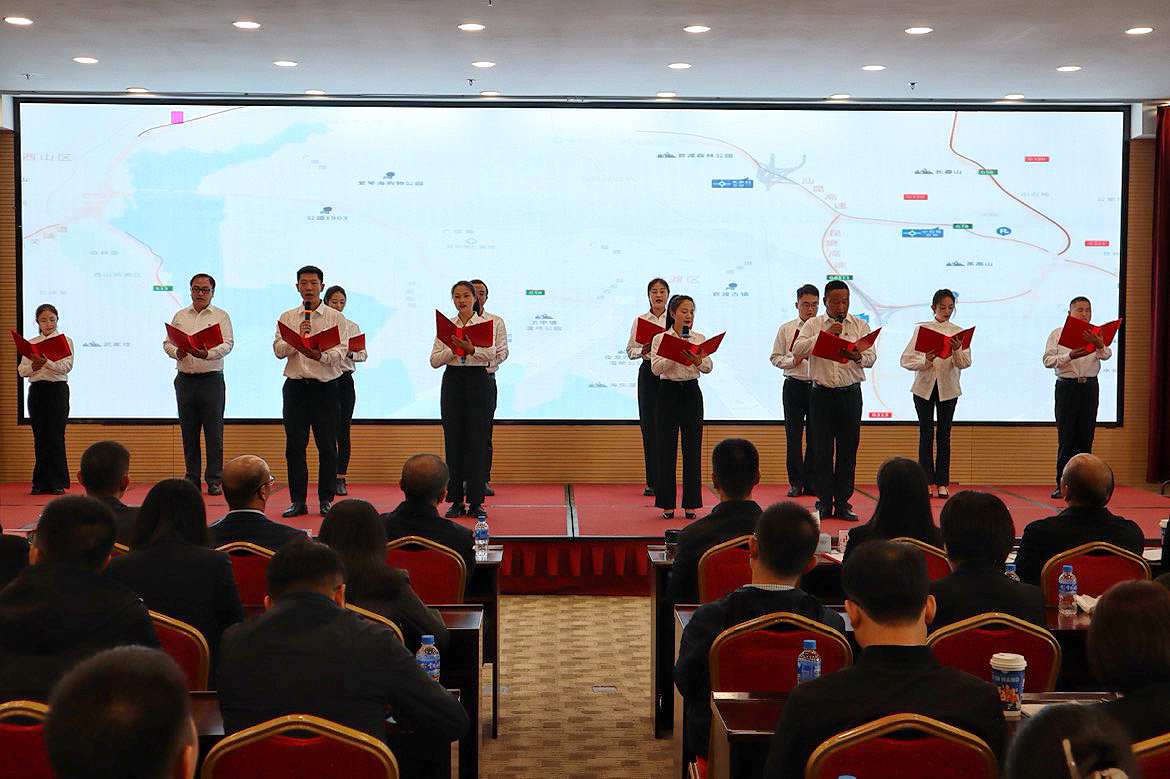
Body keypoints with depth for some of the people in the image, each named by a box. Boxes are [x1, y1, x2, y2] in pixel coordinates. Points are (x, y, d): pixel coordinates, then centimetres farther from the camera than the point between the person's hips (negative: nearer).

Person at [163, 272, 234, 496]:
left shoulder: (221, 316, 4)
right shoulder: (180, 316, 15)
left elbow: (227, 343, -8)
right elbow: (167, 343, 11)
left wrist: (208, 354, -25)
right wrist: (176, 352, -11)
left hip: (211, 379, -3)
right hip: (185, 380, 3)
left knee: (214, 431, -4)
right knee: (188, 431, 6)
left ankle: (214, 480, 1)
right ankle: (192, 479, 14)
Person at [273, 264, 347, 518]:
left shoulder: (335, 318, 4)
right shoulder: (287, 318, 11)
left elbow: (339, 353, -7)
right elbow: (278, 350, 0)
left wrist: (320, 355, -26)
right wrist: (298, 337, -15)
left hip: (325, 387, -2)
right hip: (295, 386, 2)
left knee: (327, 446, 0)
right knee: (294, 446, 3)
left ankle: (326, 499, 10)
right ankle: (298, 501, 10)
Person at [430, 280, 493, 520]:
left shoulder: (485, 323, 2)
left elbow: (492, 355, -11)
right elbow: (434, 360, 3)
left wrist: (472, 350, -28)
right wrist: (454, 349, -13)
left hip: (478, 381, -2)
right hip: (453, 381, 3)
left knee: (476, 439, -4)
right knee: (453, 439, 2)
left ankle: (476, 501, 1)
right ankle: (456, 500, 8)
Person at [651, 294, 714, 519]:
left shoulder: (700, 339, 6)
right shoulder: (660, 339, 1)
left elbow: (708, 367, -8)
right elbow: (655, 368, -13)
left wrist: (697, 360, -30)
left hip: (691, 393, 2)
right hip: (668, 392, -2)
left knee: (693, 447, 2)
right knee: (666, 447, 0)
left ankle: (690, 503, 9)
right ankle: (667, 503, 8)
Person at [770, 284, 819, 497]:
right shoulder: (786, 329, 8)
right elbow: (775, 357, 8)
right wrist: (793, 361, -9)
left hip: (818, 386, 0)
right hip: (794, 386, 0)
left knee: (814, 436, 3)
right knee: (794, 435, 0)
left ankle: (811, 482, 11)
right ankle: (796, 482, 7)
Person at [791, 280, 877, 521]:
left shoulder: (860, 326, 8)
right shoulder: (813, 325, 7)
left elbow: (871, 357, -4)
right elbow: (797, 350, -9)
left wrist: (858, 356, -26)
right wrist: (824, 335, -16)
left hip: (850, 394, 1)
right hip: (821, 393, -1)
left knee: (848, 449, 2)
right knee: (822, 449, 0)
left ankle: (842, 503, 9)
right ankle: (824, 502, 8)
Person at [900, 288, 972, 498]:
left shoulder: (959, 332, 4)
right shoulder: (921, 329, 2)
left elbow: (965, 363, -6)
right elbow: (906, 360, -3)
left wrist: (956, 351, -26)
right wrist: (925, 361, -21)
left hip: (948, 388, 1)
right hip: (924, 387, -1)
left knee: (944, 435, 4)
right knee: (926, 434, 0)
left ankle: (943, 483, 8)